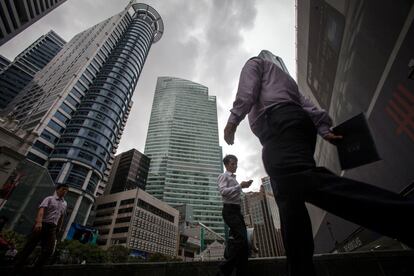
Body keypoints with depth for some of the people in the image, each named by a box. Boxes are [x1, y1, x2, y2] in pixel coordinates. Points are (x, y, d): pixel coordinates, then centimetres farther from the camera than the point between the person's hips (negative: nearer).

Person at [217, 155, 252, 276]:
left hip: (237, 210, 9)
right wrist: (240, 186, -21)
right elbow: (223, 191, -19)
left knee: (242, 240, 8)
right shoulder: (223, 176, -2)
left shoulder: (234, 178, 24)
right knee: (240, 238, -18)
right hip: (229, 210, -9)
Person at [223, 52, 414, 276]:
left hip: (278, 122, -8)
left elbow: (246, 91, 4)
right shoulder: (283, 78, 44)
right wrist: (325, 131, 17)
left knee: (301, 181, -32)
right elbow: (305, 104, 28)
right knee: (290, 198, -3)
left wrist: (233, 119, -3)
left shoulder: (254, 62, 27)